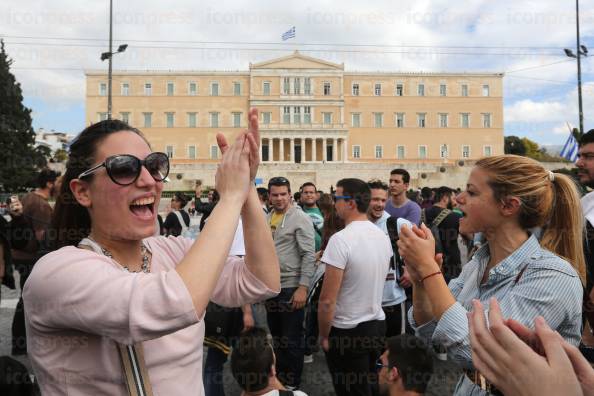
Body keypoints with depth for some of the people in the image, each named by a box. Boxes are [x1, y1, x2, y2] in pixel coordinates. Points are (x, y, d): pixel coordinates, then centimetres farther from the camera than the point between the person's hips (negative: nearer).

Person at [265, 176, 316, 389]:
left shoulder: (300, 218, -11)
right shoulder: (266, 219, 8)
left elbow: (309, 255, -16)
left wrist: (303, 288, -21)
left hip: (291, 287, -6)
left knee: (292, 339, 5)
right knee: (276, 336, 19)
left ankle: (292, 382, 22)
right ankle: (279, 376, 36)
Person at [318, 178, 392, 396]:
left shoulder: (341, 239, -22)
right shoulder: (383, 236, 0)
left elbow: (327, 300, -21)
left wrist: (323, 336, -8)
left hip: (348, 331, -7)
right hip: (378, 325, 7)